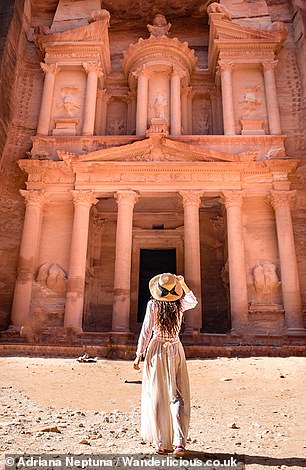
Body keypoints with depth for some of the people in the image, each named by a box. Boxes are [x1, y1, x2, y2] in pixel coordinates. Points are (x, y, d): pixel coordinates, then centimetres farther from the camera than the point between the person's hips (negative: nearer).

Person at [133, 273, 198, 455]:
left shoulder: (153, 305, -6)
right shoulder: (180, 304, 0)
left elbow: (146, 331, -7)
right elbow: (193, 301, 23)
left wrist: (139, 354, -2)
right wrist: (184, 284, 31)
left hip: (157, 350, -1)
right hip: (176, 351, 2)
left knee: (158, 398, 7)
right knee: (178, 397, 6)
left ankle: (163, 444, 12)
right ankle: (179, 442, -3)